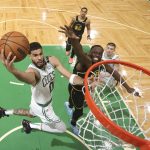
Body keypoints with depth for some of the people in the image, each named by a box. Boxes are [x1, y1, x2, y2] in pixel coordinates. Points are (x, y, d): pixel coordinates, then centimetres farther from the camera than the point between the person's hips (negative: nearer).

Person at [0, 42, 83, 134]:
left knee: (31, 114, 37)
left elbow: (70, 76, -25)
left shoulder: (52, 61, -21)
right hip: (42, 107, -7)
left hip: (47, 101, 7)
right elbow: (29, 78, -66)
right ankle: (30, 125, 19)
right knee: (62, 128, 9)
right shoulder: (32, 70, -40)